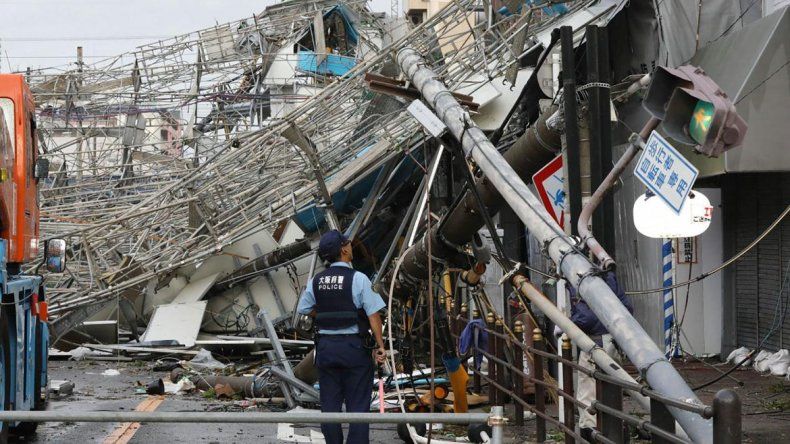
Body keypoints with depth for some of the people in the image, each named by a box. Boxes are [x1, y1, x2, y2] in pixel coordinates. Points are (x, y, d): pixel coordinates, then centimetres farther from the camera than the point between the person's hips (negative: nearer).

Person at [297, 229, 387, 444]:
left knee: (330, 404, 9)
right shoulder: (358, 279, -11)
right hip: (354, 346, -4)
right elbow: (373, 314, -12)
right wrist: (380, 346, -7)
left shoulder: (316, 281, 3)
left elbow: (304, 309, 15)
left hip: (325, 346, 4)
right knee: (357, 405, 1)